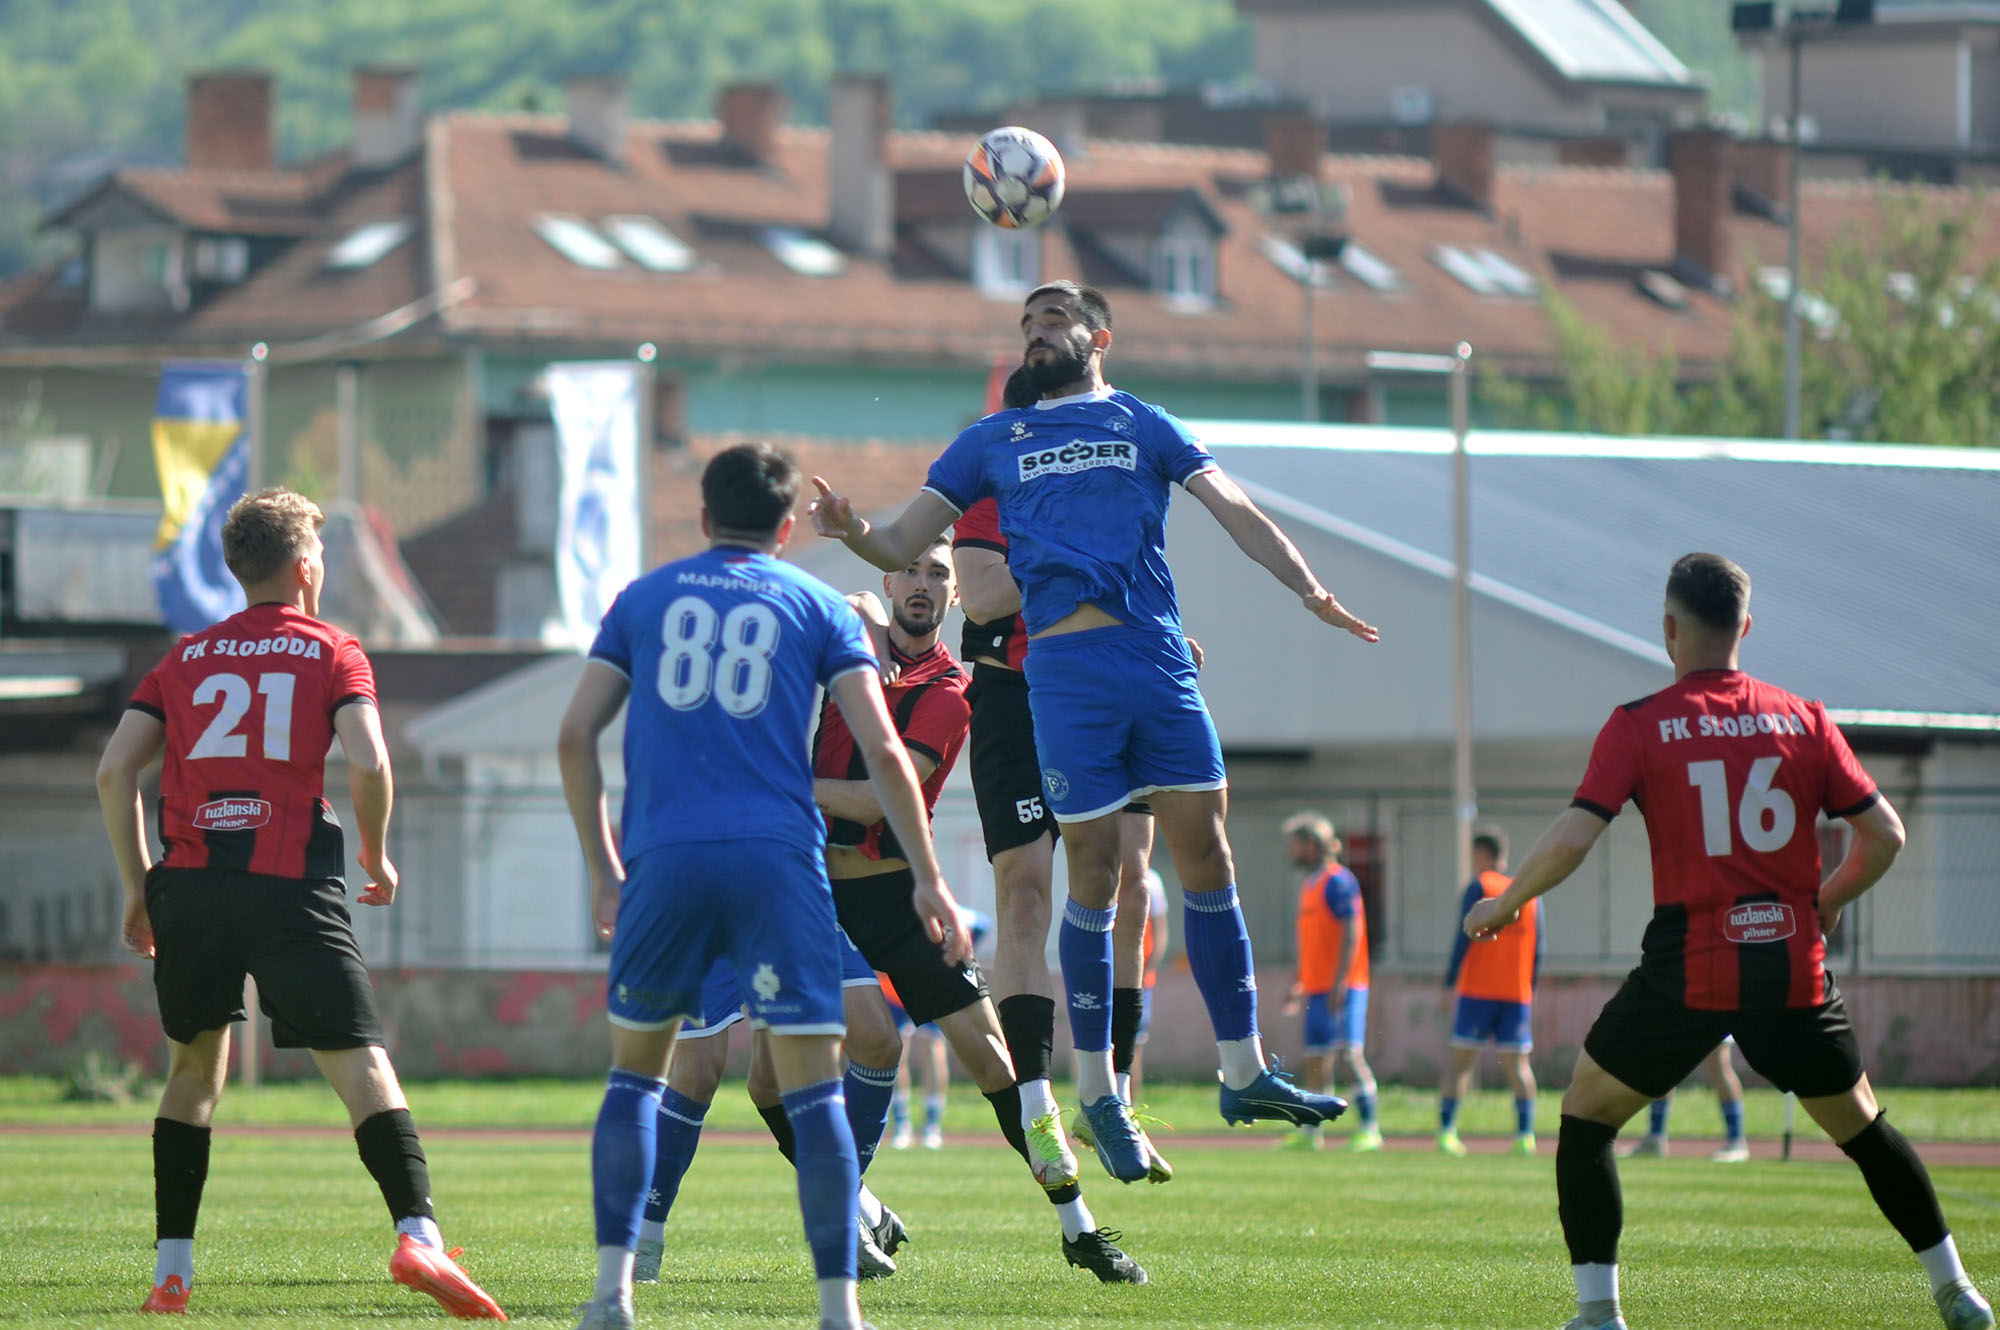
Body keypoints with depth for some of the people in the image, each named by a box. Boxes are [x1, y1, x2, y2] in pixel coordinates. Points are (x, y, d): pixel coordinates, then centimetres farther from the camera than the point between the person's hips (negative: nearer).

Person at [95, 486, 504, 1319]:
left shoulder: (186, 659, 17)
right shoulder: (332, 653, 8)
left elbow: (114, 769, 7)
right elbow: (367, 762, -8)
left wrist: (139, 886, 13)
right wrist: (377, 859, 7)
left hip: (190, 886, 4)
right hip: (291, 889, -4)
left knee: (195, 1065, 20)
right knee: (362, 1065, -8)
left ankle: (172, 1268, 17)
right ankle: (418, 1236, -27)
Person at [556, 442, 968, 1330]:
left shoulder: (642, 600, 17)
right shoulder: (818, 607, 12)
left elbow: (575, 736, 11)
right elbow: (881, 750, 3)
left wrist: (602, 868, 20)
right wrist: (928, 880, 6)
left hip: (664, 858, 2)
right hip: (777, 857, -2)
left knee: (635, 1071, 17)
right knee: (813, 1086, -2)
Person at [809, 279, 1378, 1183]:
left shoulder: (1142, 425, 17)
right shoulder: (991, 441, 17)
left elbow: (1232, 510, 10)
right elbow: (904, 546, 14)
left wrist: (1308, 589, -4)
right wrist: (854, 533, -9)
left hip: (1158, 658, 1)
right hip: (1066, 667, -1)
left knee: (1206, 856, -2)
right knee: (1093, 876, -2)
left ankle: (1242, 1073, 6)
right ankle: (1098, 1096, 5)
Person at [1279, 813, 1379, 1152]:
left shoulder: (1337, 881, -10)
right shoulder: (1309, 886, 18)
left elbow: (1351, 934, -15)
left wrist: (1339, 984, -20)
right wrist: (1299, 984, 25)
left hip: (1342, 987, -9)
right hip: (1317, 988, 9)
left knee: (1348, 1053, -14)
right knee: (1315, 1059, 9)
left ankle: (1369, 1129, -14)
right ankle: (1310, 1131, 14)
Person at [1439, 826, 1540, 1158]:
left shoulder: (1478, 887, -2)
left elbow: (1464, 939, -8)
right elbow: (1537, 949, 10)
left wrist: (1450, 982, -5)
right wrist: (1530, 990, 16)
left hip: (1477, 990, -3)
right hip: (1518, 994, 3)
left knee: (1461, 1061, 0)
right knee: (1517, 1064, 3)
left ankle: (1447, 1129, -7)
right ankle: (1525, 1134, -5)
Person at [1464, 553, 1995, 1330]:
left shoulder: (1639, 726, -4)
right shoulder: (1804, 719, 4)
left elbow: (1572, 838, -12)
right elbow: (1884, 835, 4)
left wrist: (1503, 905, 4)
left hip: (1688, 970, -3)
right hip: (1793, 966, 3)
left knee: (1585, 1119, 14)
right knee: (1861, 1127, 21)